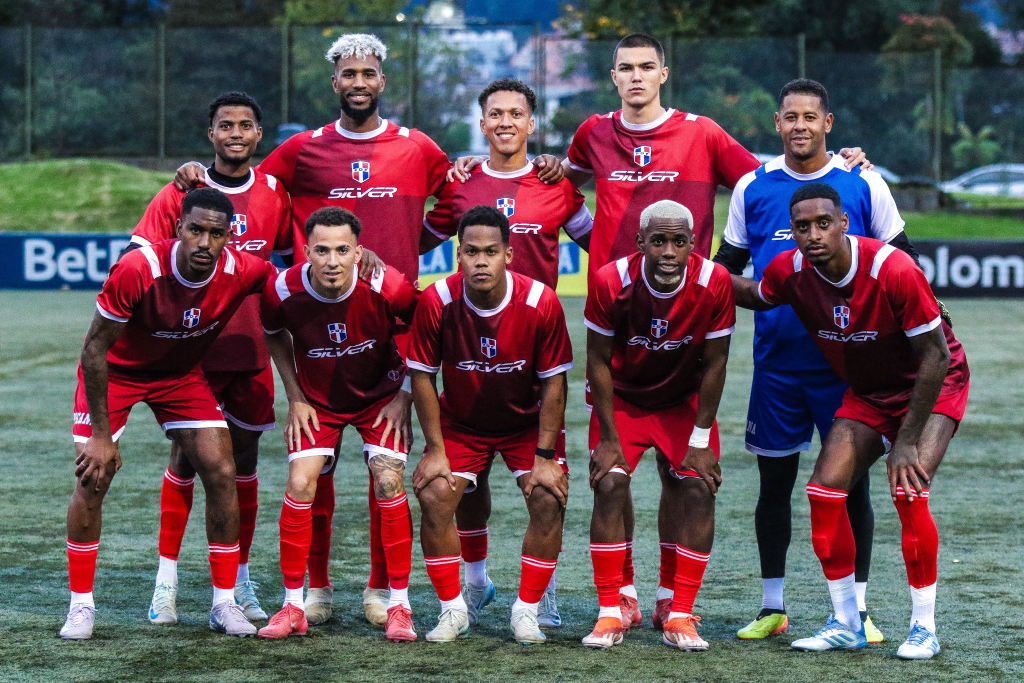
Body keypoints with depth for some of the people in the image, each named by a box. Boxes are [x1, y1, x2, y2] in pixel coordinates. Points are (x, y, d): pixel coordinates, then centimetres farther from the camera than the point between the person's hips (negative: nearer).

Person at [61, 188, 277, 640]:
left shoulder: (242, 272, -25)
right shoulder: (137, 270, -34)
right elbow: (95, 347, -24)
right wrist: (101, 434, -22)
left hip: (183, 374, 3)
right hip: (116, 371, -3)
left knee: (221, 474, -6)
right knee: (91, 480, -10)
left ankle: (224, 603, 6)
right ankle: (81, 605, 5)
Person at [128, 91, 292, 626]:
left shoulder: (274, 194, 3)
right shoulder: (181, 193, -3)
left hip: (253, 352, 2)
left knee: (244, 459, 7)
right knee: (185, 457, -2)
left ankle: (239, 581, 15)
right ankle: (167, 578, 7)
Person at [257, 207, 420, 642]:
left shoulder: (387, 288, -29)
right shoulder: (283, 291, -24)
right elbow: (274, 335, 1)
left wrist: (405, 395, -10)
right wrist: (295, 397, -2)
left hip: (380, 396, -1)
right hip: (317, 399, 1)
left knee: (388, 484, -15)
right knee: (300, 484, -12)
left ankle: (399, 606, -3)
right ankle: (293, 606, 1)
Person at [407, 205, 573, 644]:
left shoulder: (541, 302, -23)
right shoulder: (437, 301, -22)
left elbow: (553, 382, -14)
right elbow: (422, 377, -11)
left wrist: (545, 457, -16)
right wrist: (435, 451, -13)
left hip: (527, 422, 0)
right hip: (460, 423, 1)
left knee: (549, 501, -18)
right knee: (434, 498, -16)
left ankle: (527, 610, -2)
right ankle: (452, 610, 1)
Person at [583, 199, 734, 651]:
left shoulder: (713, 283, -25)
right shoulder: (611, 282, -26)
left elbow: (714, 363, -13)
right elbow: (598, 361, -14)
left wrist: (701, 440, -12)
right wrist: (608, 438, -14)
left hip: (685, 401, 1)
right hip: (623, 397, -1)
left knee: (699, 488, -13)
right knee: (609, 485, -17)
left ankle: (679, 617, -5)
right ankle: (611, 613, -7)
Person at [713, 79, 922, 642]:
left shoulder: (862, 184, 0)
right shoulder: (752, 186, 5)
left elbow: (902, 260, 8)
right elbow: (728, 262, 14)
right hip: (776, 358, 1)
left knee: (851, 480, 2)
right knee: (774, 479, 7)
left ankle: (857, 609, 11)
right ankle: (772, 606, 18)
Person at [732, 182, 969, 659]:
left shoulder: (894, 271, -32)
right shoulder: (790, 272, -16)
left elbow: (936, 355, -24)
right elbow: (754, 297, 10)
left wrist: (907, 440, -23)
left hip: (935, 386, -6)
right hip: (867, 392, 6)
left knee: (908, 490, -24)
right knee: (824, 490, -8)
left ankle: (924, 628, -10)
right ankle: (846, 625, 6)